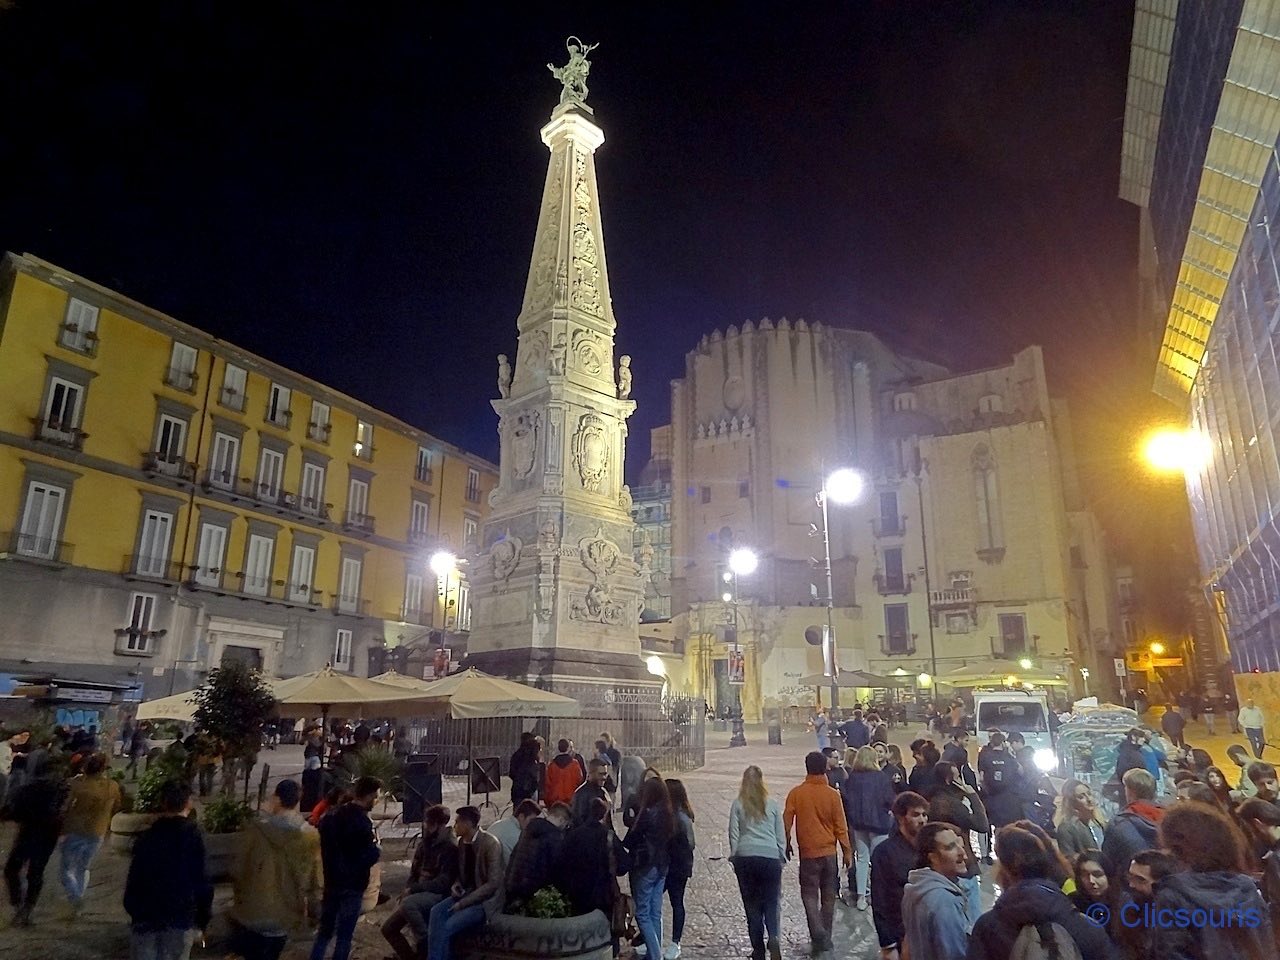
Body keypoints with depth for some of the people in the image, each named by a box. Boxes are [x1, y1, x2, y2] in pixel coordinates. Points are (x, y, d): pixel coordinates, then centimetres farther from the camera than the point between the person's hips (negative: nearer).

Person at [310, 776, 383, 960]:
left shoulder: (334, 815, 4)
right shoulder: (362, 822, -21)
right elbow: (369, 857, -23)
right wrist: (377, 847, -3)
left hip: (332, 881, 7)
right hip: (352, 885, -7)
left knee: (325, 931, 17)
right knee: (344, 935, 3)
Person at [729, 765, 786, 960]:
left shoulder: (738, 804, 0)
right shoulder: (772, 804, 2)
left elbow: (733, 833, 1)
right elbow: (781, 835, 7)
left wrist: (734, 856, 11)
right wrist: (782, 857, 16)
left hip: (745, 858, 0)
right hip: (771, 857, 0)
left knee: (752, 904, 11)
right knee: (773, 902, 7)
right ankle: (774, 938, -16)